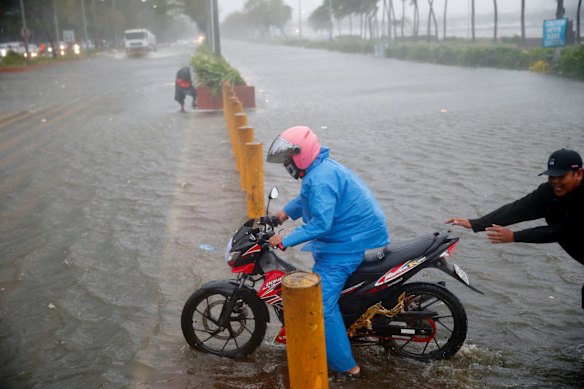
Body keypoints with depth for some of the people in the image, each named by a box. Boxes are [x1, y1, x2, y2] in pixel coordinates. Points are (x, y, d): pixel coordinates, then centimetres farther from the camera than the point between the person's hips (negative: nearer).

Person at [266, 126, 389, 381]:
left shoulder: (320, 179, -24)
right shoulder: (321, 168, 10)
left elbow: (320, 224, -31)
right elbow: (305, 199, 27)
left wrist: (285, 240, -27)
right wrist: (284, 213, 15)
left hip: (347, 244, -12)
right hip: (351, 235, 12)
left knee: (321, 306, -13)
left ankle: (346, 368, -4)